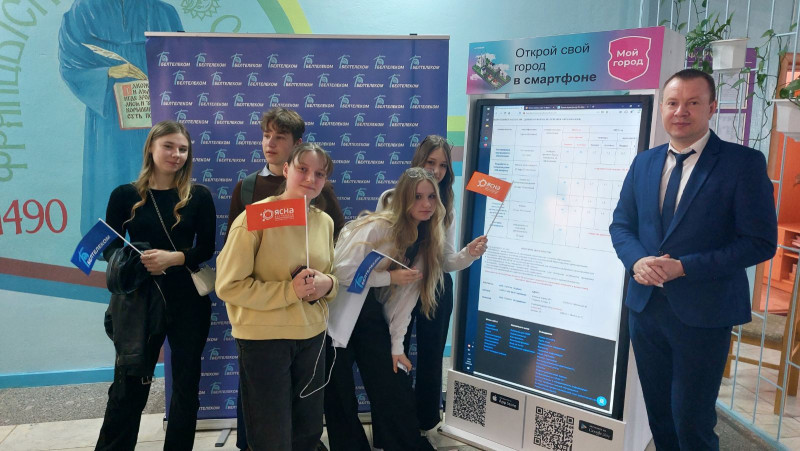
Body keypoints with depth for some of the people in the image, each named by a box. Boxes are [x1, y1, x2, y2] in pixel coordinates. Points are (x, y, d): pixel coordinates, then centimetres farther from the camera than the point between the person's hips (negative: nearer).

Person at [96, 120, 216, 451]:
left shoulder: (199, 196, 0)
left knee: (186, 383, 11)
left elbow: (206, 249, -2)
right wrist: (135, 261, -18)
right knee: (129, 384, 8)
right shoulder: (125, 195, 0)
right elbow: (110, 248, 2)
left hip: (188, 301, 1)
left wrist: (174, 257, -19)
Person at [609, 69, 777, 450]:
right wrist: (637, 261, -11)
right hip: (645, 305, 5)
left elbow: (761, 242, -12)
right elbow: (621, 224, 11)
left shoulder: (744, 163, -9)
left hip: (703, 312, -5)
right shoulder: (643, 163, 7)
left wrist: (684, 267, -20)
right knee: (659, 415, 19)